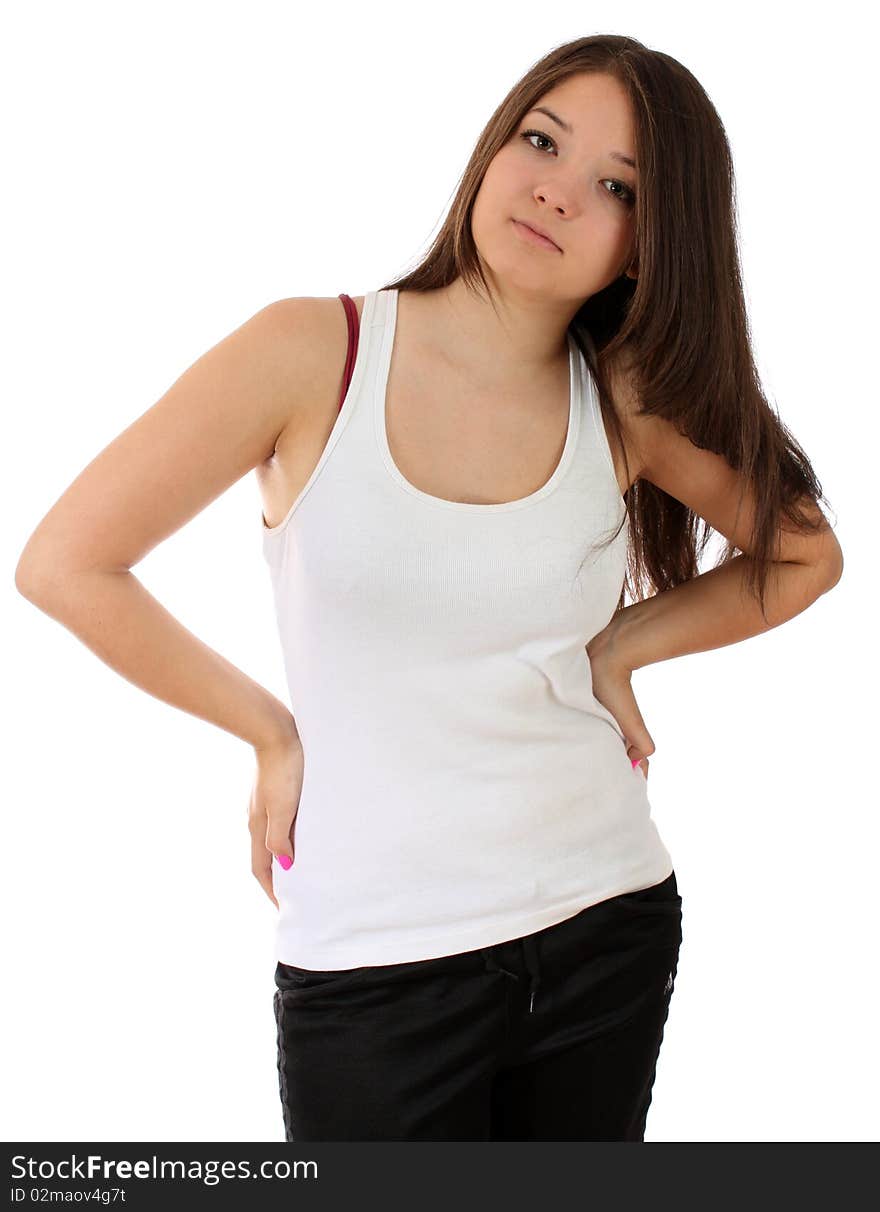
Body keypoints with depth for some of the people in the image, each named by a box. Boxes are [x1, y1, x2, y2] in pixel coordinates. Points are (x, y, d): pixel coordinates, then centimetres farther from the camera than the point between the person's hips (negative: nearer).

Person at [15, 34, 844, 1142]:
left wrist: (617, 646, 3)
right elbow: (65, 564, -8)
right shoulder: (313, 352, -10)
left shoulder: (629, 403, -2)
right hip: (376, 957, -3)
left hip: (608, 925, 3)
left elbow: (805, 554, 14)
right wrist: (272, 732, -3)